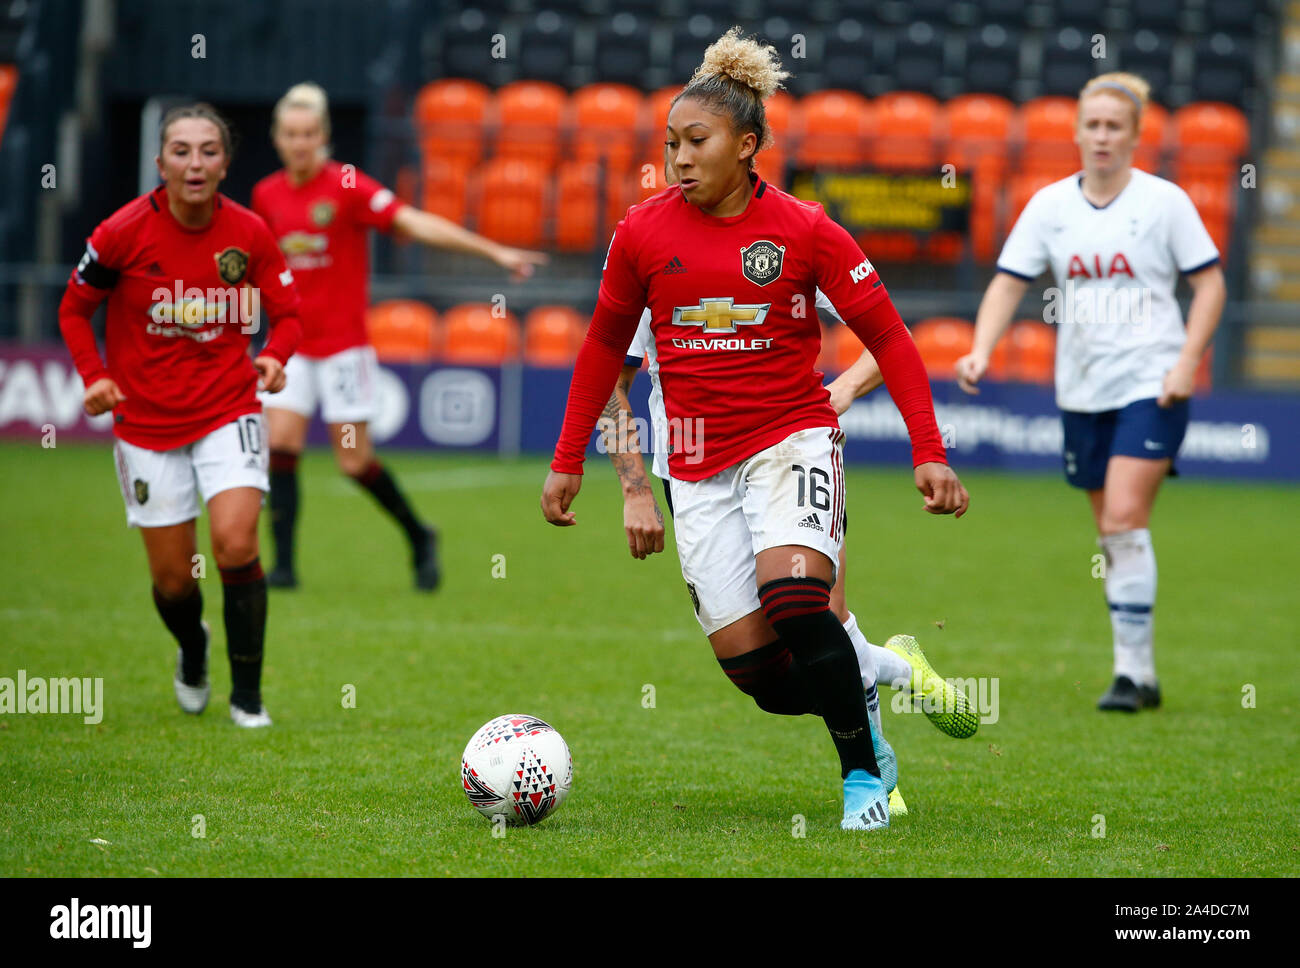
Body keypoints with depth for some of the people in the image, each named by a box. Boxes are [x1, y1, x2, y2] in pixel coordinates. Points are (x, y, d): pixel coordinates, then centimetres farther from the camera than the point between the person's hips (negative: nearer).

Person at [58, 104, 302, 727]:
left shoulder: (249, 233, -7)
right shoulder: (124, 232, -12)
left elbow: (286, 313, 4)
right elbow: (74, 308, 2)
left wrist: (275, 356, -17)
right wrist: (94, 376, -12)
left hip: (229, 411, 0)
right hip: (146, 421, 0)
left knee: (236, 546, -19)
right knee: (172, 578, 4)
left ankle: (247, 694, -2)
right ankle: (192, 653, 41)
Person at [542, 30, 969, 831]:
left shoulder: (804, 230, -6)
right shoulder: (643, 232, 0)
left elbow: (889, 338, -2)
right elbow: (606, 345, 14)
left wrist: (930, 453, -10)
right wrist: (568, 460, 13)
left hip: (792, 439, -3)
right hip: (699, 463, 3)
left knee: (792, 597, -29)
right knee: (754, 667, -8)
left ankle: (863, 774, -10)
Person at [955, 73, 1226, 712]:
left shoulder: (1164, 201, -4)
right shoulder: (1050, 205, 4)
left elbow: (1209, 282, -1)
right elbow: (1008, 283, 3)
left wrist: (1188, 361, -12)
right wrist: (981, 350, -13)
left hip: (1151, 384, -4)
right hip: (1081, 389, 4)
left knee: (1124, 520, -17)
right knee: (1111, 532, 9)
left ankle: (1132, 670, -13)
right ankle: (1142, 674, 19)